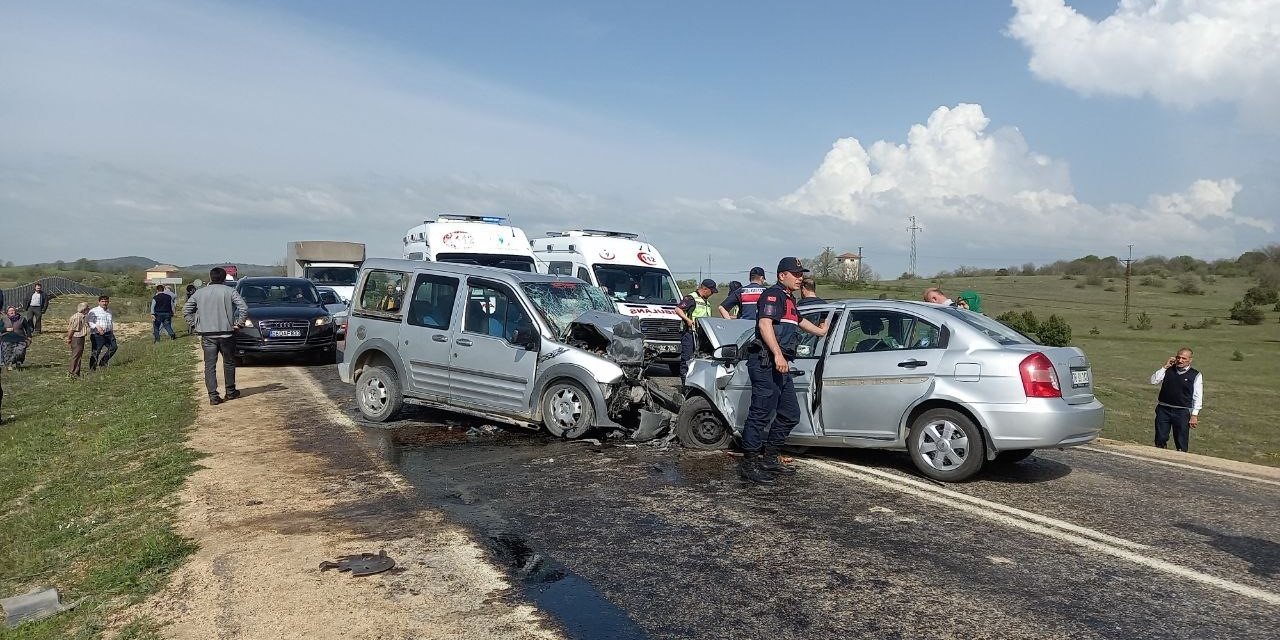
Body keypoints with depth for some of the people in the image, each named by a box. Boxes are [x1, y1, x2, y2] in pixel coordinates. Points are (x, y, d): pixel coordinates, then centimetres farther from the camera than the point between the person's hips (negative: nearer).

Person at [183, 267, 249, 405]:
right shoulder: (229, 291, -1)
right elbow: (244, 308, -12)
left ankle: (213, 396, -2)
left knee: (210, 366, 3)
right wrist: (239, 324, -4)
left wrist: (194, 324, 11)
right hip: (226, 333, -1)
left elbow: (186, 310, 10)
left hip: (207, 335, 1)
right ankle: (230, 392, 22)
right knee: (229, 363, 14)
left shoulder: (200, 293, 8)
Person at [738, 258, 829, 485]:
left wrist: (819, 331, 64)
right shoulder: (773, 294, -6)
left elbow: (798, 320, 47)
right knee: (761, 413, -11)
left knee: (790, 414, 14)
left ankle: (769, 458, 23)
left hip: (780, 365, 11)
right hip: (766, 363, -11)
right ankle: (749, 464, -6)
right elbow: (765, 324, -21)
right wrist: (778, 355, -31)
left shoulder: (789, 300, 26)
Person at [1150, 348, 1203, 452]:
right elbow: (1153, 381, -2)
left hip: (1182, 412, -2)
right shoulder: (1168, 370, 7)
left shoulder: (1195, 375, 0)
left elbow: (1197, 397, -2)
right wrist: (1164, 367, -6)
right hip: (1163, 409, 2)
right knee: (1160, 440, 8)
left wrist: (1194, 415, -8)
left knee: (1181, 444, 5)